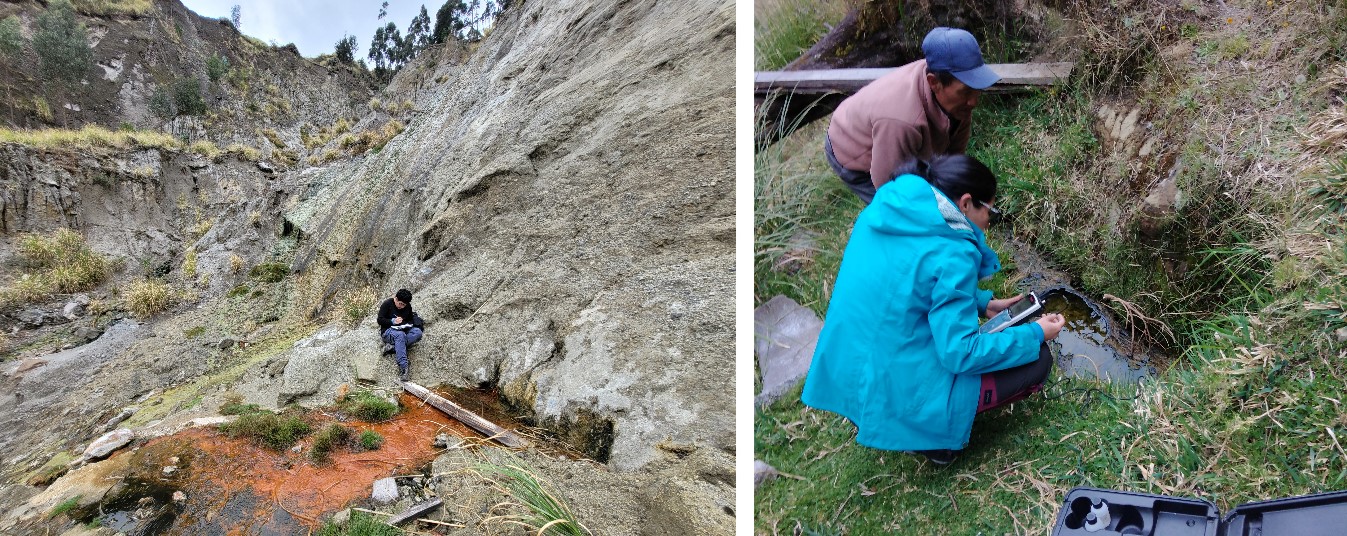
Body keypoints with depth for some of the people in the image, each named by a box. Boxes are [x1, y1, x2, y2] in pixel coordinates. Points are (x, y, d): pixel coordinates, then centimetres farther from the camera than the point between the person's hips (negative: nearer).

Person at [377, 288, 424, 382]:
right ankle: (402, 367, -50)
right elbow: (380, 320, -8)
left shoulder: (408, 306, 7)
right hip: (388, 330, -5)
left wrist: (408, 324, -5)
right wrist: (393, 321, -23)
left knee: (418, 332, -28)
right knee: (400, 335, -41)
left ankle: (392, 347, -36)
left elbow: (411, 319, 18)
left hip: (404, 330, 5)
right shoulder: (387, 304, -6)